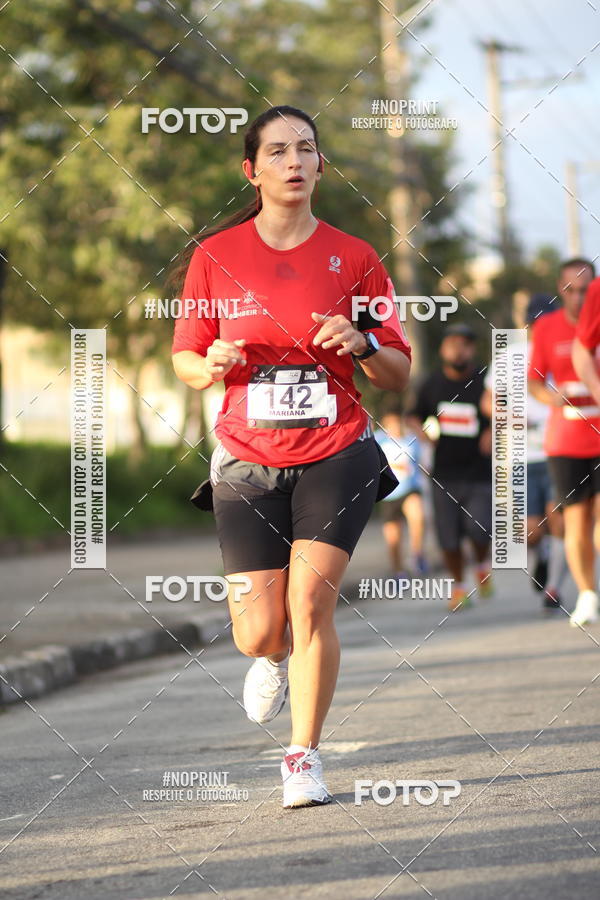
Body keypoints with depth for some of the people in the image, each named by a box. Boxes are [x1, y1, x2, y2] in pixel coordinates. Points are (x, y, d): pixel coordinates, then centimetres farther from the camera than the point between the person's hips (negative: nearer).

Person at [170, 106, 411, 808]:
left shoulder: (353, 258, 1)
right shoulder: (215, 256, 1)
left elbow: (398, 376, 5)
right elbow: (185, 359, 10)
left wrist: (361, 343, -16)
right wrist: (214, 364, -13)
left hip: (336, 456, -1)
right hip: (247, 462, 1)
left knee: (310, 597, -17)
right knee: (259, 632, -2)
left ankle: (303, 758, -4)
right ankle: (275, 658, 38)